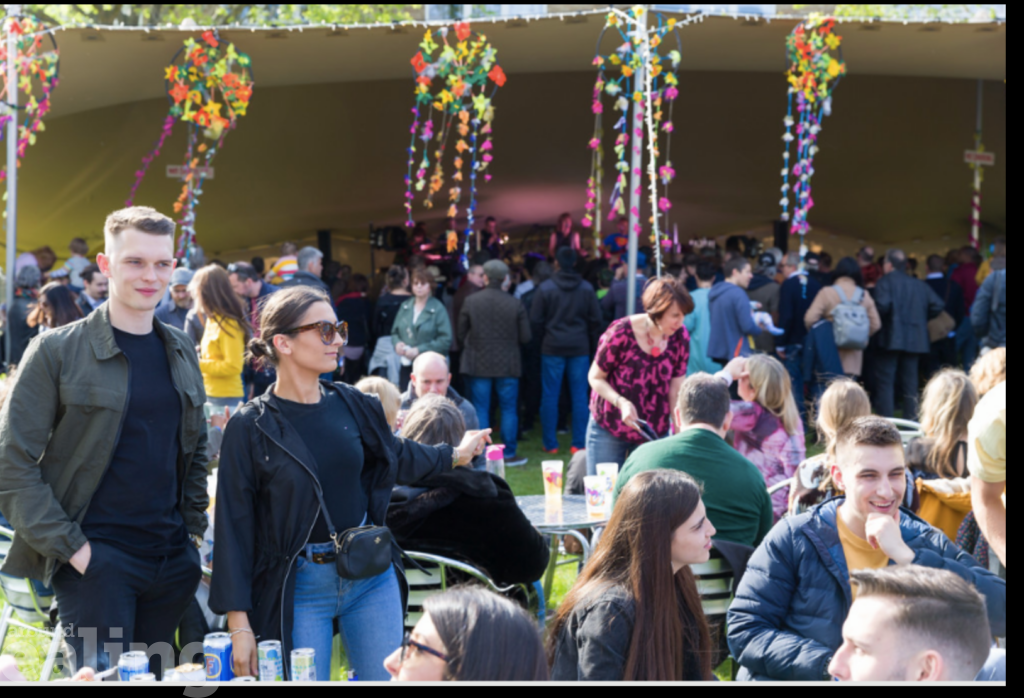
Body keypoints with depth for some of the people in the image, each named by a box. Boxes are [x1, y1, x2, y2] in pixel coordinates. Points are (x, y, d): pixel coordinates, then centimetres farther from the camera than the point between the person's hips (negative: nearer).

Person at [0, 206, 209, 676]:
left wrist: (195, 527, 9)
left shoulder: (181, 353, 11)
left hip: (173, 562, 5)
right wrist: (70, 546, -14)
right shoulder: (57, 351, -6)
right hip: (95, 560, -5)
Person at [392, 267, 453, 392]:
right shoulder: (405, 306, 13)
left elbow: (446, 340, -10)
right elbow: (395, 332, 19)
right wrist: (397, 343, -4)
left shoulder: (438, 309, -4)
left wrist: (419, 350, -15)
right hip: (406, 366, 5)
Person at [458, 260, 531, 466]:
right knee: (509, 409, 8)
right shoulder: (515, 304, -7)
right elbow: (525, 337, -2)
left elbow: (461, 334, 1)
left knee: (480, 409, 6)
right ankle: (509, 454, 11)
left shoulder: (471, 302, -6)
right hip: (507, 364, 0)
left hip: (478, 364, 0)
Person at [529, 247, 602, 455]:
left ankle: (550, 443, 8)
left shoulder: (545, 288, -7)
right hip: (580, 348, 1)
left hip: (552, 347, -1)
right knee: (579, 396, 5)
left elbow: (536, 320, -4)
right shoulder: (586, 288, -2)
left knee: (549, 396, 6)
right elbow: (595, 319, 2)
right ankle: (579, 443, 6)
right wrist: (589, 341, 16)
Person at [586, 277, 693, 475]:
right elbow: (595, 377, -8)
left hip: (655, 433, 3)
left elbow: (676, 390, -3)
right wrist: (621, 402, -24)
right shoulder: (620, 333, -18)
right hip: (608, 430, -3)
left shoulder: (680, 338, -7)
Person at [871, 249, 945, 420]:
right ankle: (911, 421, 10)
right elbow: (937, 305, 2)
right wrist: (920, 318, 13)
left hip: (891, 339, -5)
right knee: (910, 383, 10)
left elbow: (883, 305, -22)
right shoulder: (920, 285, 10)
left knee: (886, 382, 0)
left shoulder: (885, 282, -6)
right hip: (915, 340, 5)